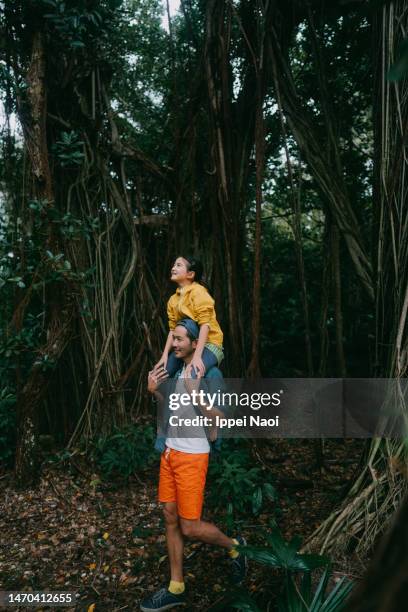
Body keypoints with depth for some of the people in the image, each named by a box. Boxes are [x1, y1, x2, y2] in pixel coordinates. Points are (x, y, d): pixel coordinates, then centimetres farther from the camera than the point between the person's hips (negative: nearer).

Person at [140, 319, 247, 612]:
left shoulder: (211, 373, -16)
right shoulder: (178, 369, 7)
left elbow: (220, 418, -19)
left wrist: (195, 392, -30)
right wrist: (154, 391, 0)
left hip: (192, 455, -7)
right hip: (170, 451, 8)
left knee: (189, 527, 0)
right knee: (170, 518, 11)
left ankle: (234, 546, 27)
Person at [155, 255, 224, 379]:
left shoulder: (198, 291, -12)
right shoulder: (173, 299, 10)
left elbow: (205, 325, -20)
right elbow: (173, 329, 7)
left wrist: (197, 356, -27)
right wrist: (165, 355, -3)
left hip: (208, 343, -8)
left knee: (191, 377, -31)